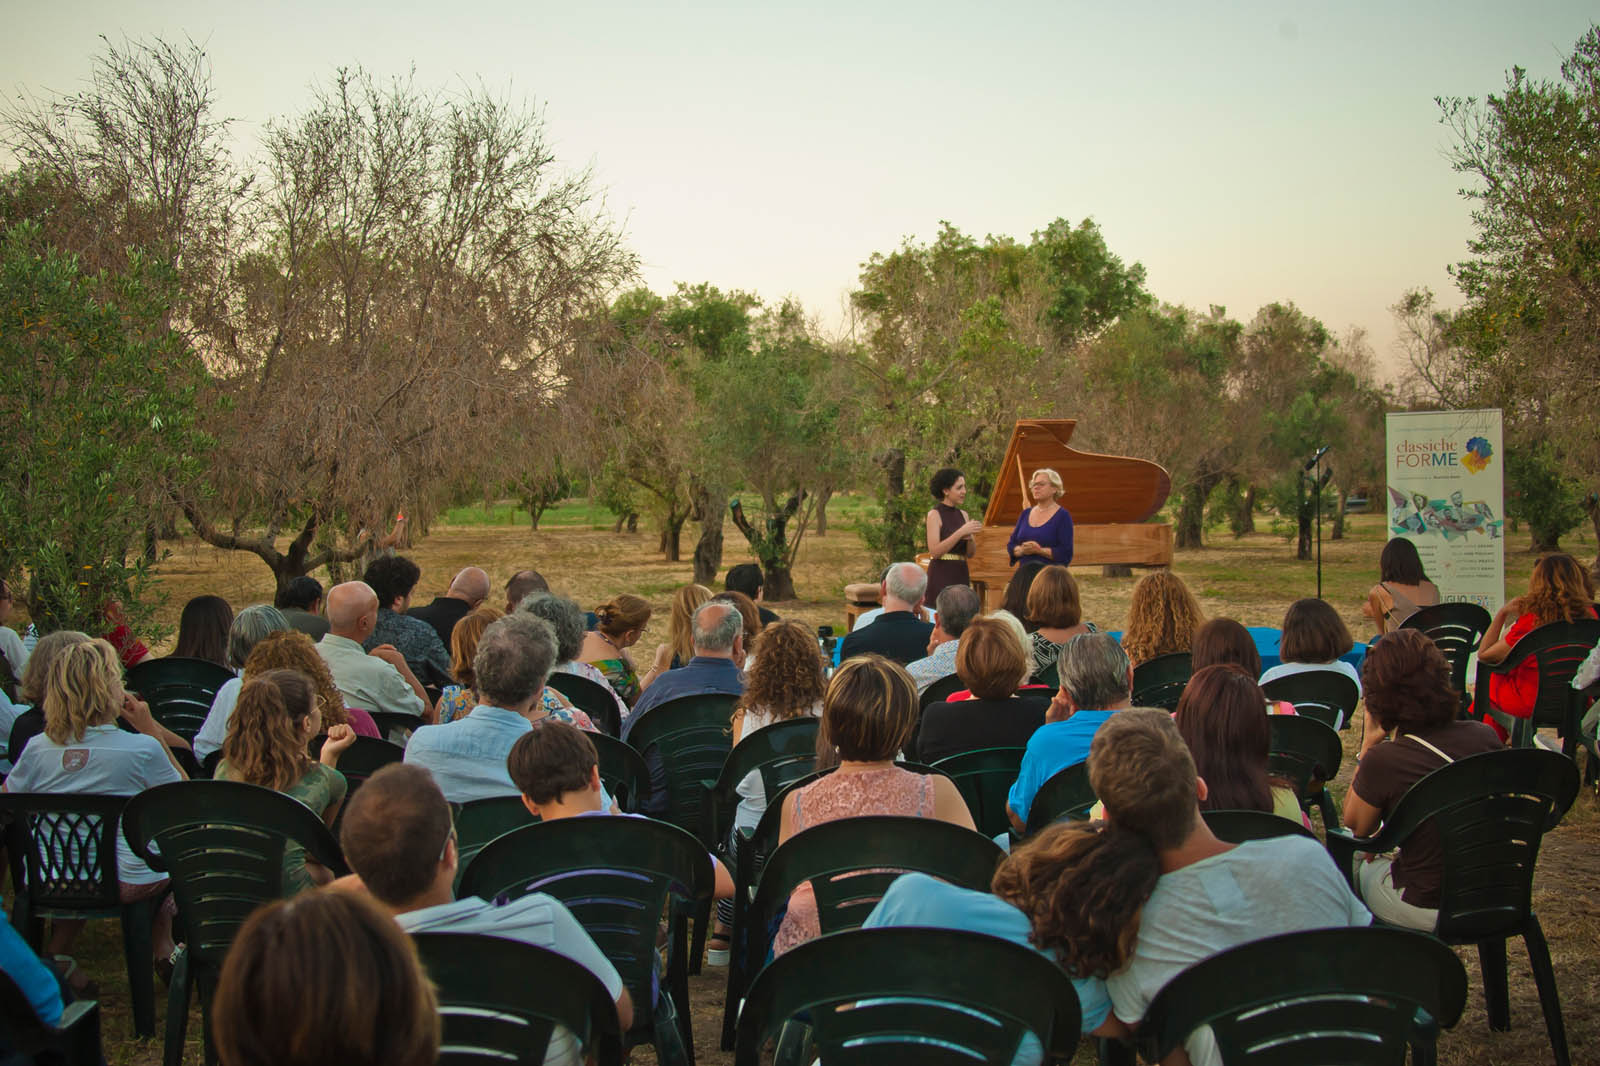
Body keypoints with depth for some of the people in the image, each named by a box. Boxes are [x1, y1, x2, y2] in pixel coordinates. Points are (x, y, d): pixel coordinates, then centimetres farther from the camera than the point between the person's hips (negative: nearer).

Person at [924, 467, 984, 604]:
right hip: (940, 576, -6)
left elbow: (970, 554, 13)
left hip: (961, 576, 6)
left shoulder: (963, 514, 12)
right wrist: (961, 532, -17)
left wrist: (970, 536, -7)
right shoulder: (935, 514, -4)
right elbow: (935, 551, -14)